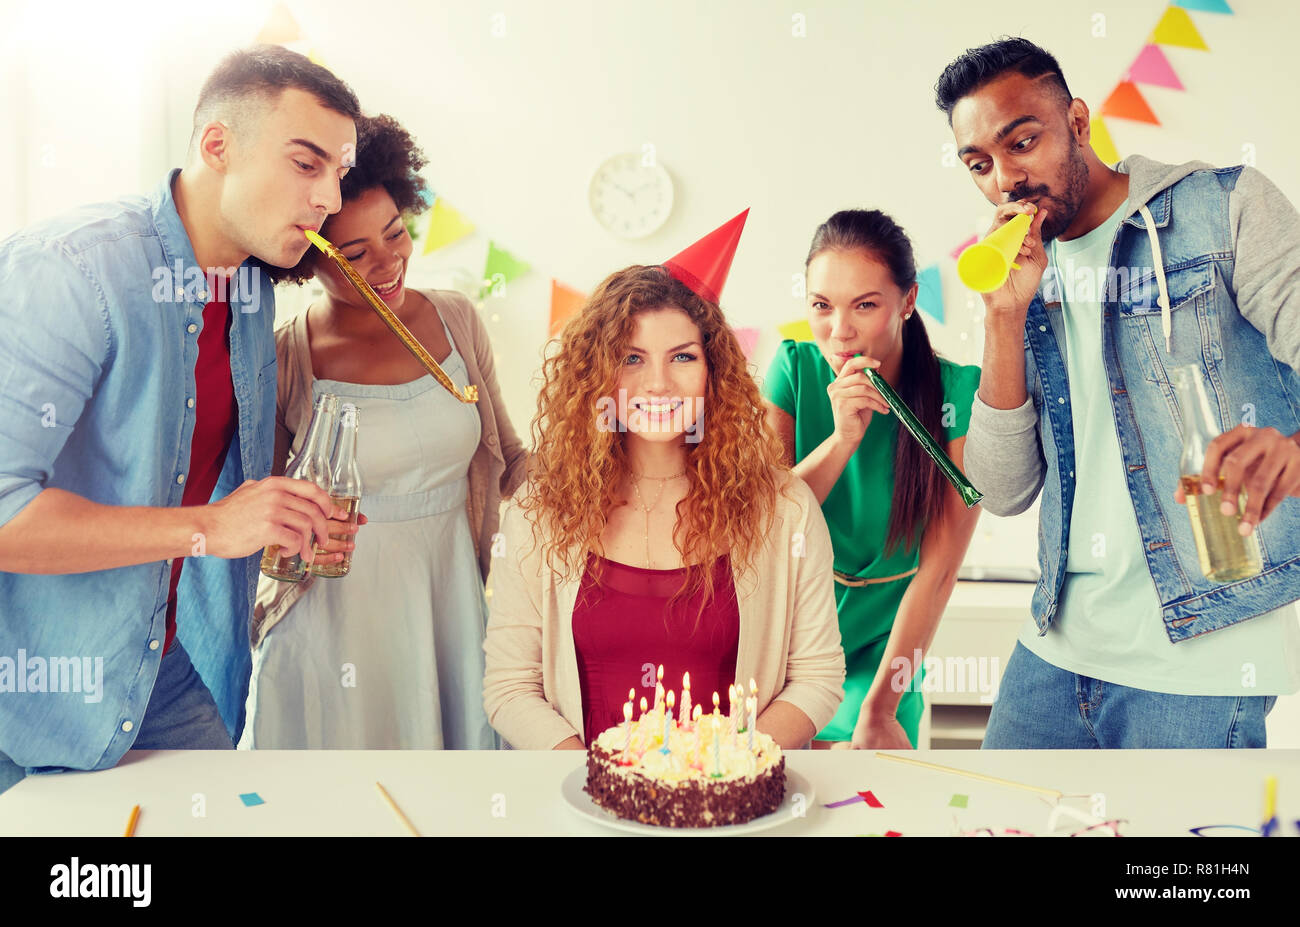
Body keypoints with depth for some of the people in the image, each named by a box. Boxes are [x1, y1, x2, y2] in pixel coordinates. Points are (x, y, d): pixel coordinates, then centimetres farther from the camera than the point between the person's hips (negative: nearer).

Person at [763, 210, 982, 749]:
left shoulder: (957, 393, -16)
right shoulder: (795, 368, -9)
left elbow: (939, 568, -15)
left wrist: (880, 708, -15)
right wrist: (843, 438, -27)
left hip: (885, 644, -1)